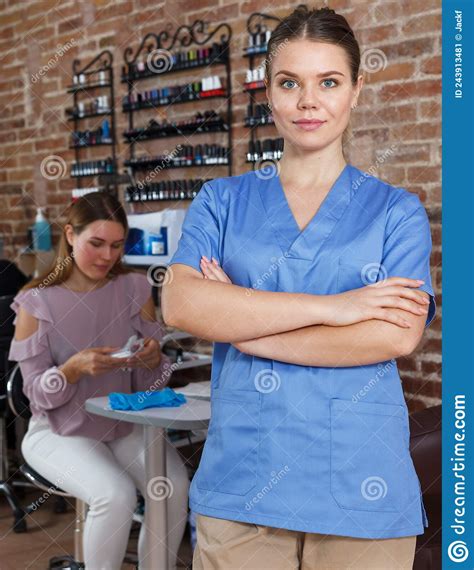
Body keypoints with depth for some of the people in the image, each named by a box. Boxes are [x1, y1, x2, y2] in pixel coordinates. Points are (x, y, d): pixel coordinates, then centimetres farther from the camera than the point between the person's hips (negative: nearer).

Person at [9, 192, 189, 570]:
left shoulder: (135, 290, -1)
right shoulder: (37, 303, -9)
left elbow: (149, 383, 2)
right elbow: (38, 394, -9)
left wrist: (153, 360, -22)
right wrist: (75, 368, -28)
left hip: (125, 425, 3)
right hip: (59, 432, -3)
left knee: (176, 487, -23)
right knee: (116, 494, -30)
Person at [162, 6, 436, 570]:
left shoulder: (396, 210, 5)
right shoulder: (222, 200, 7)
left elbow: (397, 335, -10)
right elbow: (179, 304, -10)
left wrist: (242, 326, -11)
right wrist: (331, 307, -15)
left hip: (361, 485, 0)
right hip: (238, 480, 1)